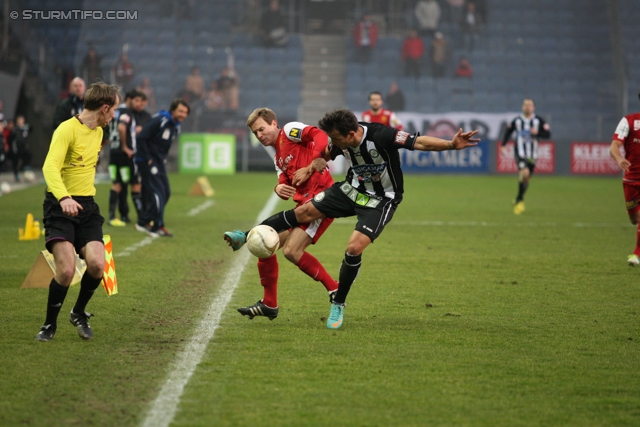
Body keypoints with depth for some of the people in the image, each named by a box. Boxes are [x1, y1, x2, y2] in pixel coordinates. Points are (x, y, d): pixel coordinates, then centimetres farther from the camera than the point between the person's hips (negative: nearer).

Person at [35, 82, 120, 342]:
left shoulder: (98, 131, 13)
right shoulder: (67, 129, -14)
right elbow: (50, 167, -27)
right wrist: (64, 198, -43)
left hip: (87, 206, 6)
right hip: (60, 206, -6)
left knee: (97, 265, -14)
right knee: (66, 270, -18)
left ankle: (79, 314, 13)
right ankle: (50, 324, 5)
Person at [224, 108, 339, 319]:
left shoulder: (290, 131, -4)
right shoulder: (278, 158, 23)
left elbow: (321, 136, -20)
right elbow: (286, 184, 15)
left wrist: (310, 168, -22)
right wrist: (279, 188, -8)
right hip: (304, 203, 10)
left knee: (291, 250, -18)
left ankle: (334, 290, -5)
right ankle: (269, 304, 18)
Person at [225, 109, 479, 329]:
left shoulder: (381, 136, -33)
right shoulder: (340, 142, -13)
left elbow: (419, 142, -37)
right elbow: (325, 155, 10)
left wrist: (452, 145, -50)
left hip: (380, 200, -5)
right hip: (352, 190, 6)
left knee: (354, 247, -19)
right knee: (305, 211, 1)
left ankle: (338, 304, 2)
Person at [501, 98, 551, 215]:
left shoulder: (539, 121, 2)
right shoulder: (516, 121, 2)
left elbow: (548, 134, -3)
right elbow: (508, 132, 16)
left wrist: (537, 133, -21)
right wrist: (503, 145, 7)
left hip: (532, 156, 2)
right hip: (520, 153, -2)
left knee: (526, 179, 9)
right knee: (525, 173, -25)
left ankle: (518, 200, 30)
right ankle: (520, 200, -14)